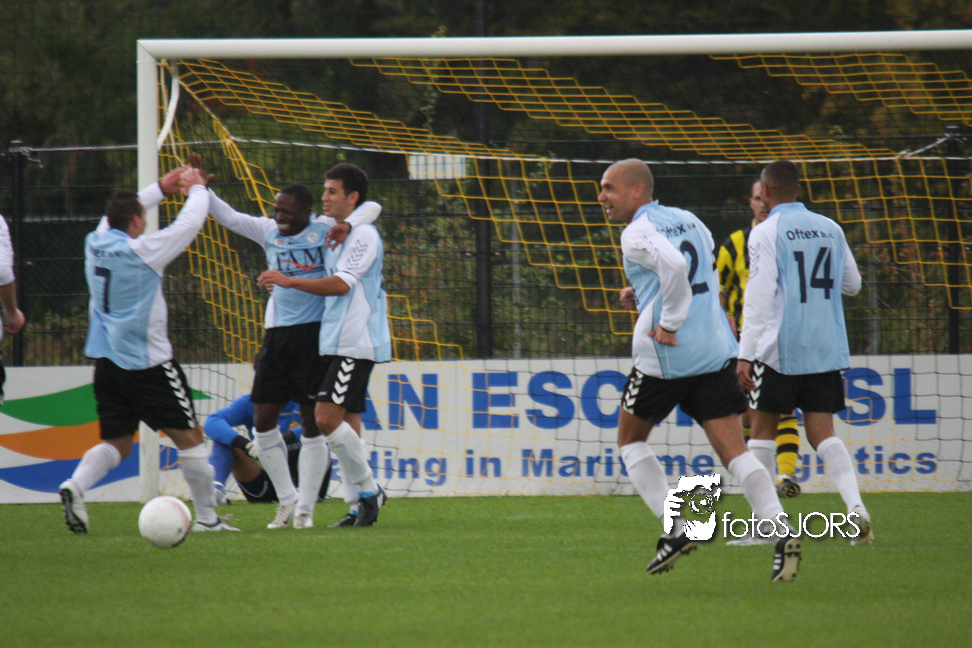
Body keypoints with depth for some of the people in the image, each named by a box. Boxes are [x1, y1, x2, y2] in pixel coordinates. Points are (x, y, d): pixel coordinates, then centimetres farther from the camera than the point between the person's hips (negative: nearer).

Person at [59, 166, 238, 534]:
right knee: (189, 436, 5)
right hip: (147, 363, -6)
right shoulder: (141, 251, -14)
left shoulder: (95, 244, 4)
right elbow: (189, 224, -5)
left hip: (106, 362, 6)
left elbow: (117, 215, 25)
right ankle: (207, 517, 8)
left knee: (118, 442, 10)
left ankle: (76, 485, -17)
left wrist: (162, 188, 28)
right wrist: (196, 190, 14)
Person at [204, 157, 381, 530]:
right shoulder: (269, 232, 10)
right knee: (263, 420, 3)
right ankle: (287, 499, 18)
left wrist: (348, 225, -23)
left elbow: (371, 208, -5)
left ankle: (305, 507, 6)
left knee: (312, 422, -2)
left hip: (315, 333, -5)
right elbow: (227, 217, 12)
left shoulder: (324, 230, -2)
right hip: (277, 332, 5)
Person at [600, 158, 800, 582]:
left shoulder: (637, 233, -7)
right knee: (734, 451, 1)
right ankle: (781, 533, -17)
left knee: (630, 439, 16)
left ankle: (675, 529, 4)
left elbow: (674, 265, -27)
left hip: (665, 355, -6)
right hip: (715, 350, 6)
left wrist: (669, 323, -17)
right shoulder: (690, 221, 17)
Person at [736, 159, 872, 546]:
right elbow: (852, 285, 18)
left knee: (763, 427, 8)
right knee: (821, 432, 4)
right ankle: (855, 506, -18)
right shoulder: (830, 229, 9)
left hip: (780, 349, -4)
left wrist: (745, 354, -14)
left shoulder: (766, 233, -7)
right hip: (827, 350, 4)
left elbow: (759, 295, -14)